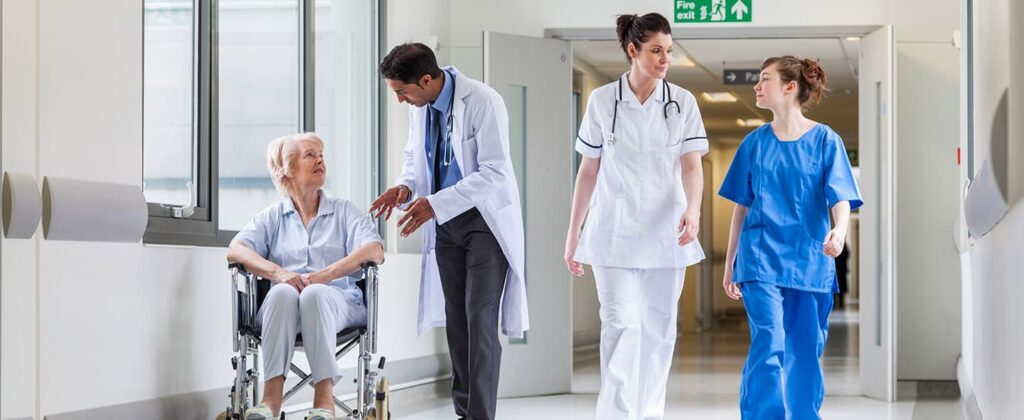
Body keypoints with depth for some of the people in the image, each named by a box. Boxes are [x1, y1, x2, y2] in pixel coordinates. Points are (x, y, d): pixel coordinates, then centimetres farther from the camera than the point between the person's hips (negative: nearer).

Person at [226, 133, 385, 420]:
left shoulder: (344, 211, 17)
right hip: (283, 305, 1)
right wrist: (278, 272, -19)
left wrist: (325, 275, -18)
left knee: (315, 294, -36)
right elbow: (235, 250, 1)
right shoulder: (272, 216, 19)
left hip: (336, 301, -1)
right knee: (282, 292, -35)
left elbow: (374, 251, -1)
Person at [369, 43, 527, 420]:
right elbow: (415, 155, 16)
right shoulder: (420, 106, 0)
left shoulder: (483, 102, -22)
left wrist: (436, 204, -29)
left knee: (480, 319, -12)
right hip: (445, 222, 7)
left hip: (486, 219, -7)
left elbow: (495, 173, -25)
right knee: (456, 318, 11)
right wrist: (406, 187, -7)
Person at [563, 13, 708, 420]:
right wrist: (572, 234, 7)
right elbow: (588, 172, 6)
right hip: (614, 233, -2)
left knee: (658, 329, 7)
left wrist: (693, 209, -26)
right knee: (622, 325, -11)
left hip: (665, 234, 2)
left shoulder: (683, 102, 2)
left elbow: (691, 165, -5)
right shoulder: (602, 101, 0)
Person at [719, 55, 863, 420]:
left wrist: (839, 231, -31)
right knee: (768, 344, -15)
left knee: (805, 352, 6)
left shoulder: (825, 140, 0)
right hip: (761, 259, 0)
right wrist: (730, 264, 12)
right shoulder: (755, 143, 6)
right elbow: (742, 207, 12)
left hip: (810, 262, 0)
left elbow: (840, 198, -9)